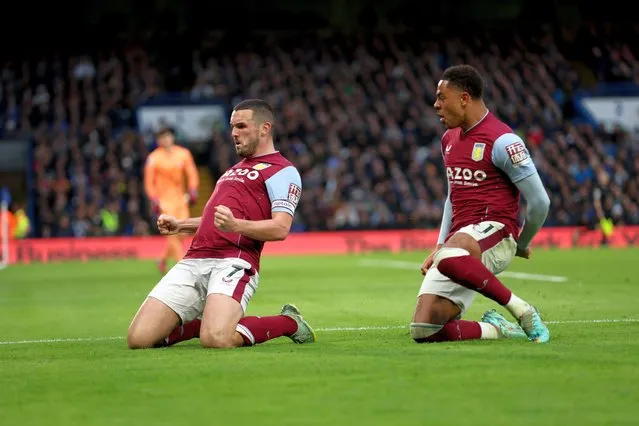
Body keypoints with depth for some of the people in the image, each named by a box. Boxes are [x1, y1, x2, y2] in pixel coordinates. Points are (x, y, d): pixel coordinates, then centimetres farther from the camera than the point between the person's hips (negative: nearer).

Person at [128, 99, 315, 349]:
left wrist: (235, 225, -26)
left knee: (216, 340, -32)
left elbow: (280, 228, -11)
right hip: (194, 260, 8)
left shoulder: (282, 171, 3)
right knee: (139, 338, -9)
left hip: (233, 262, -7)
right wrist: (181, 225, 30)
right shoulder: (235, 170, 31)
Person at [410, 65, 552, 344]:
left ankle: (521, 310, -26)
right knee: (423, 331, -10)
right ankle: (497, 329, 8)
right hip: (459, 239, 8)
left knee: (449, 258, -44)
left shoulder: (502, 141, -8)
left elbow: (539, 201, -7)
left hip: (495, 230, -8)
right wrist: (439, 245, 17)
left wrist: (521, 246, 6)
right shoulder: (449, 139, 18)